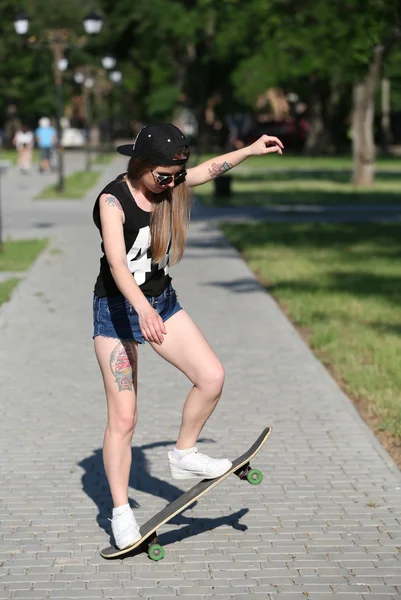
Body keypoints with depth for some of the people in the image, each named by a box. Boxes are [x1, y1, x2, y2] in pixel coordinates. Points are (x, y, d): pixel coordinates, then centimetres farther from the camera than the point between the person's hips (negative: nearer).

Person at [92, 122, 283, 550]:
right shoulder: (113, 201, -22)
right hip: (118, 309, -6)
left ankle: (183, 456, 12)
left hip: (162, 302, 6)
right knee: (122, 417, -6)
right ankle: (120, 514, 5)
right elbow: (117, 263, -35)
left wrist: (252, 149, 27)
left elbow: (212, 168, 18)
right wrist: (143, 310, -50)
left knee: (211, 377, -10)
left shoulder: (170, 184, -2)